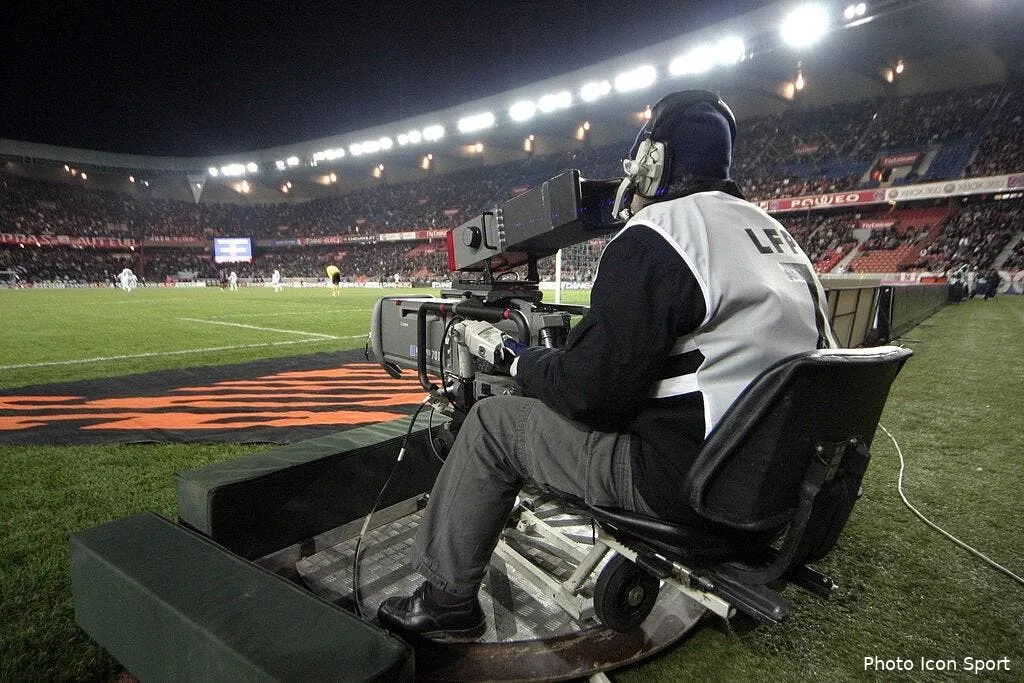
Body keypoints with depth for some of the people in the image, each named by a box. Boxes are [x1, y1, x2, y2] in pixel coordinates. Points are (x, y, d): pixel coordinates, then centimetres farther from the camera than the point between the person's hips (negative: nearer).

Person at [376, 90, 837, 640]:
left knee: (491, 423, 1)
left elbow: (595, 389, -19)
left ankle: (446, 600, 16)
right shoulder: (773, 231, 13)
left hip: (692, 479, -10)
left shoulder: (653, 237, -16)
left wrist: (520, 360, 3)